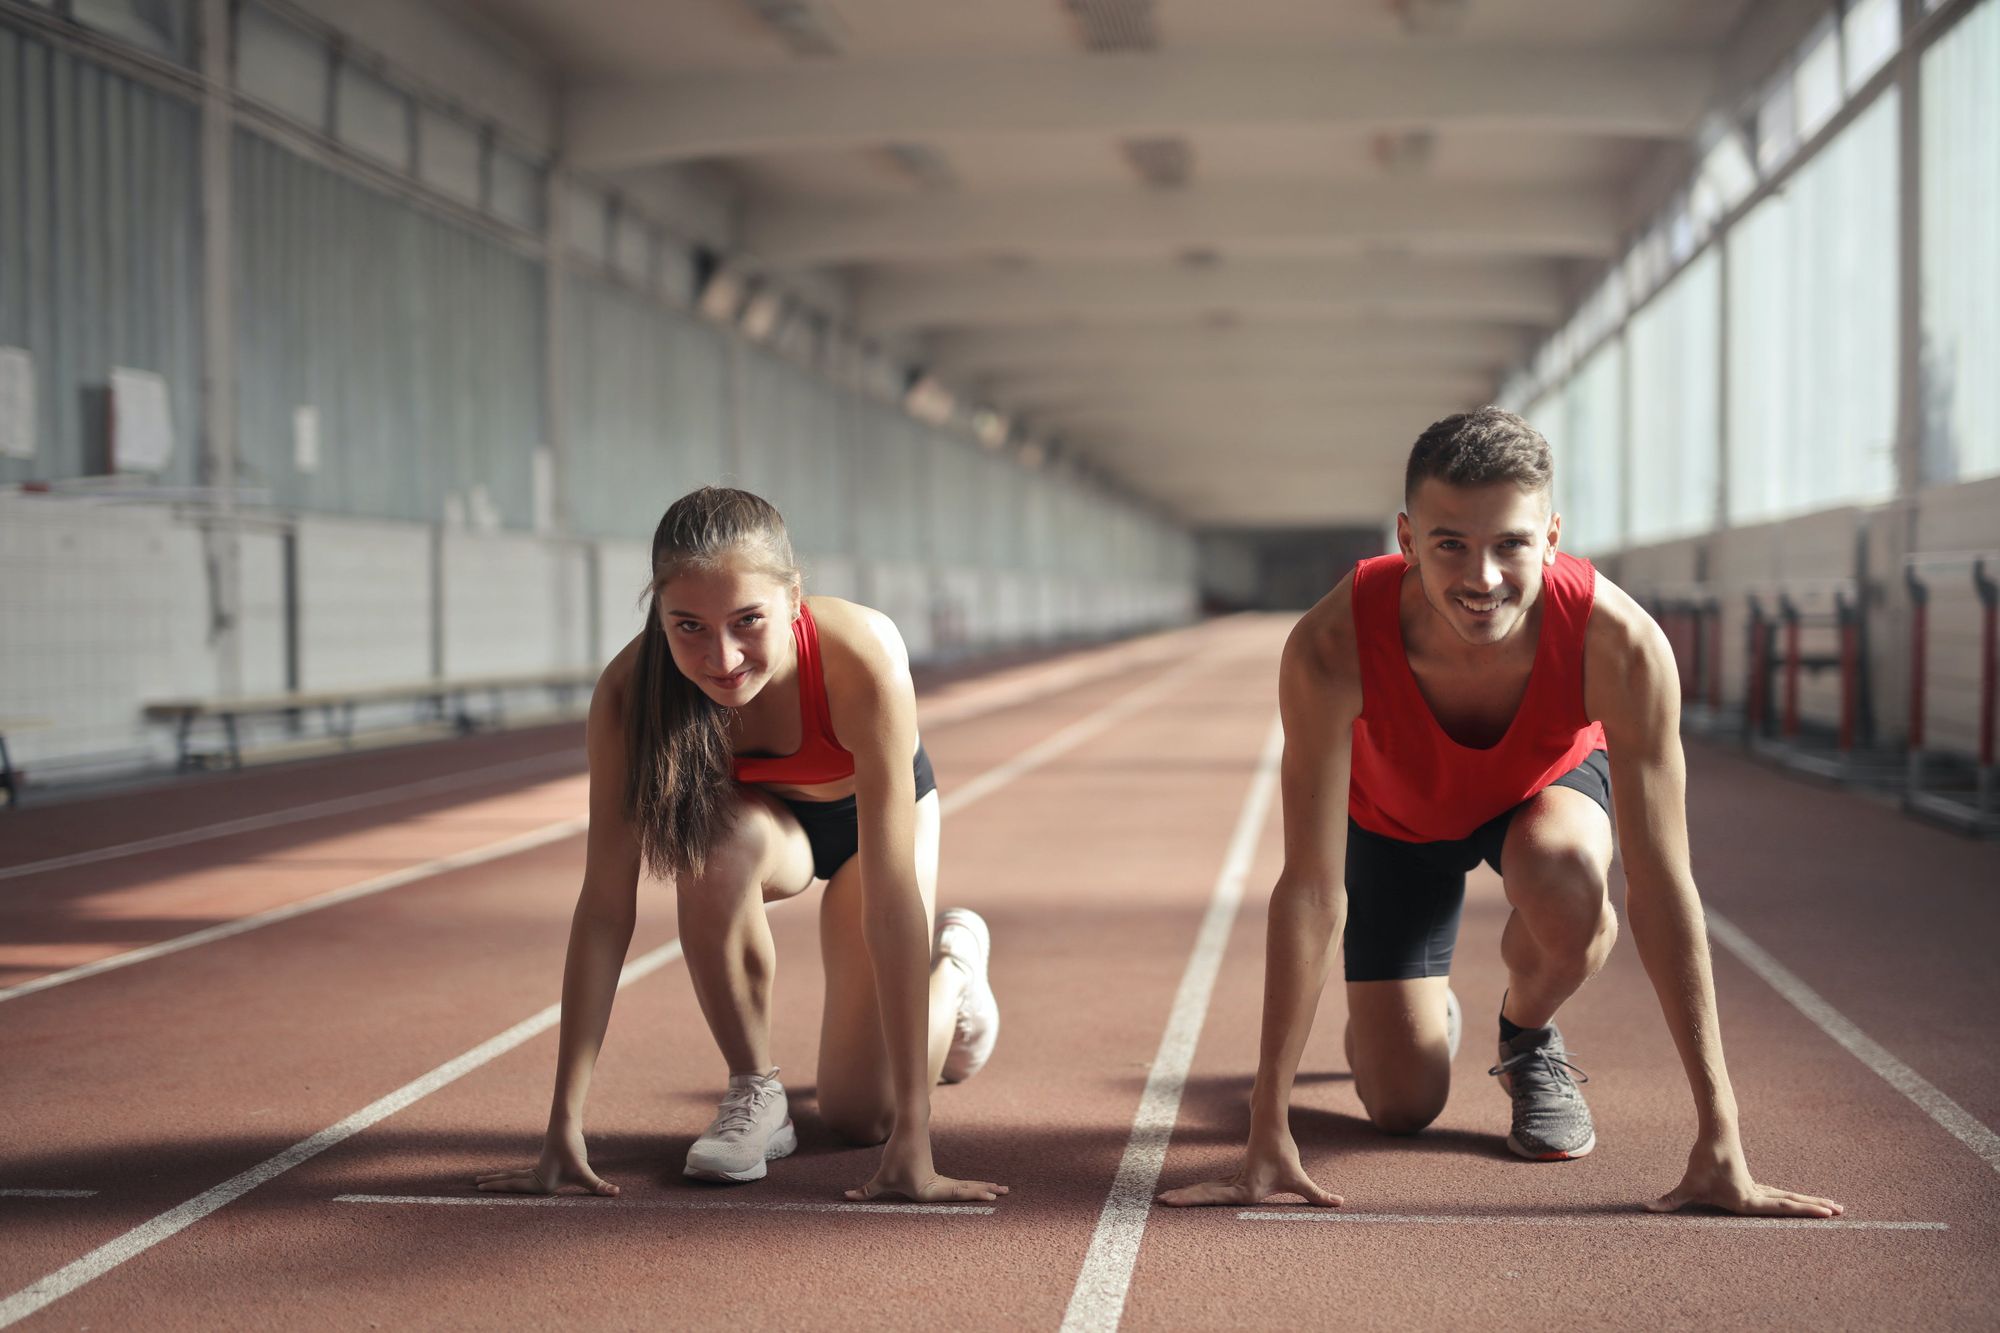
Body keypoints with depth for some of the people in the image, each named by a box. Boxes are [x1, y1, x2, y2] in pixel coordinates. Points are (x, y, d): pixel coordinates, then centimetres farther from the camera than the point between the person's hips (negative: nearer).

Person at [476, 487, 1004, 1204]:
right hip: (763, 817, 1)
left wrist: (913, 1138, -43)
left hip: (867, 813, -1)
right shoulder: (630, 690, -35)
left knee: (861, 1114, -4)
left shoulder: (863, 656, -42)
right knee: (716, 840, -36)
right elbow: (605, 906, -32)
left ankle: (955, 958, 29)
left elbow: (891, 899, -42)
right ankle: (752, 1091, -12)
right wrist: (564, 1128, -35)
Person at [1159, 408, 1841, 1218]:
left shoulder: (1621, 645, -40)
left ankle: (1529, 1037, -1)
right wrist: (1268, 1135, -38)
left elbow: (1661, 887, -36)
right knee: (1403, 1106, -5)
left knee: (1566, 881, -37)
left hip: (1549, 784, 0)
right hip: (1396, 815, 0)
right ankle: (1423, 1013, 33)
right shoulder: (1331, 648, -41)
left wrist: (1719, 1141, -38)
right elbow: (1311, 887, -37)